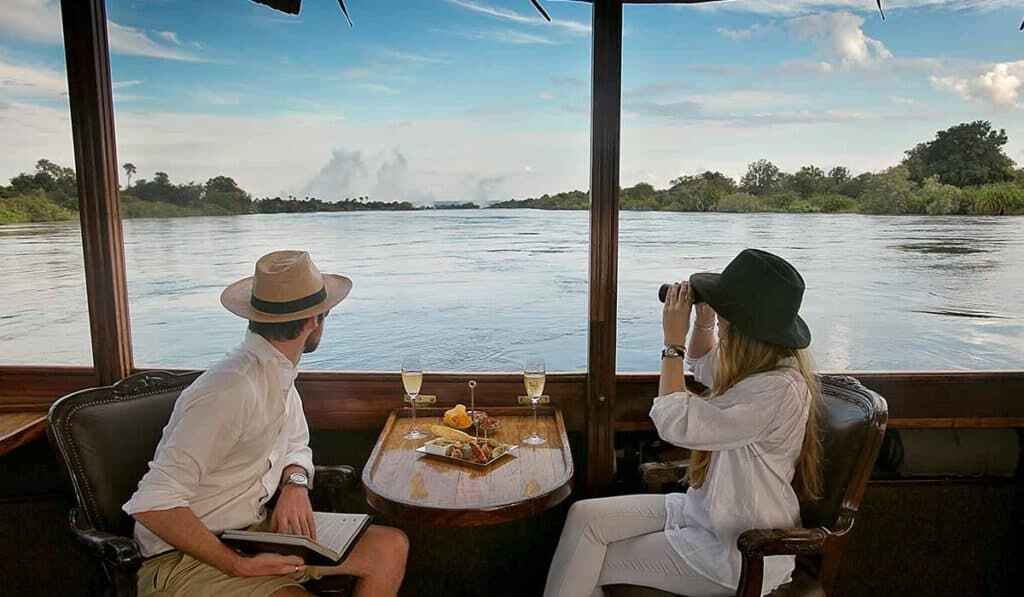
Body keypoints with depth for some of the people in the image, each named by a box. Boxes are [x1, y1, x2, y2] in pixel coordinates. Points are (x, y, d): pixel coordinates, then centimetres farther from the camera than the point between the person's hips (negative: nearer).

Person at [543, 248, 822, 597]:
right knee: (584, 516, -3)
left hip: (739, 553, -9)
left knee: (594, 566, -4)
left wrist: (673, 341, -19)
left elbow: (675, 423, -29)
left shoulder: (777, 390, -29)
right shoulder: (761, 363, 0)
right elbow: (703, 367, 22)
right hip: (708, 510, 9)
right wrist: (703, 324, 1)